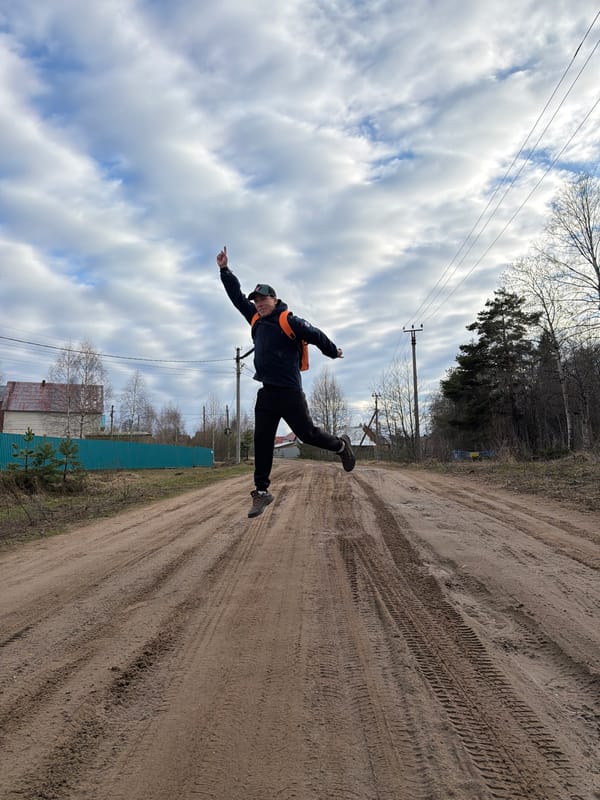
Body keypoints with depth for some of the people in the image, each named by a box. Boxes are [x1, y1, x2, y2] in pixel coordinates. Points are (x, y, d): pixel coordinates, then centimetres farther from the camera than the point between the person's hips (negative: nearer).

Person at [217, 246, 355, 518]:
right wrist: (224, 270, 18)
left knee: (307, 433, 0)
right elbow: (237, 297, 19)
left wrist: (333, 353, 11)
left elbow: (316, 335, -1)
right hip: (266, 392, 6)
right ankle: (262, 491, 8)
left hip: (288, 391, -6)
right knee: (262, 442, 2)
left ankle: (340, 445, 29)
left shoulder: (289, 321, -8)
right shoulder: (256, 319, 12)